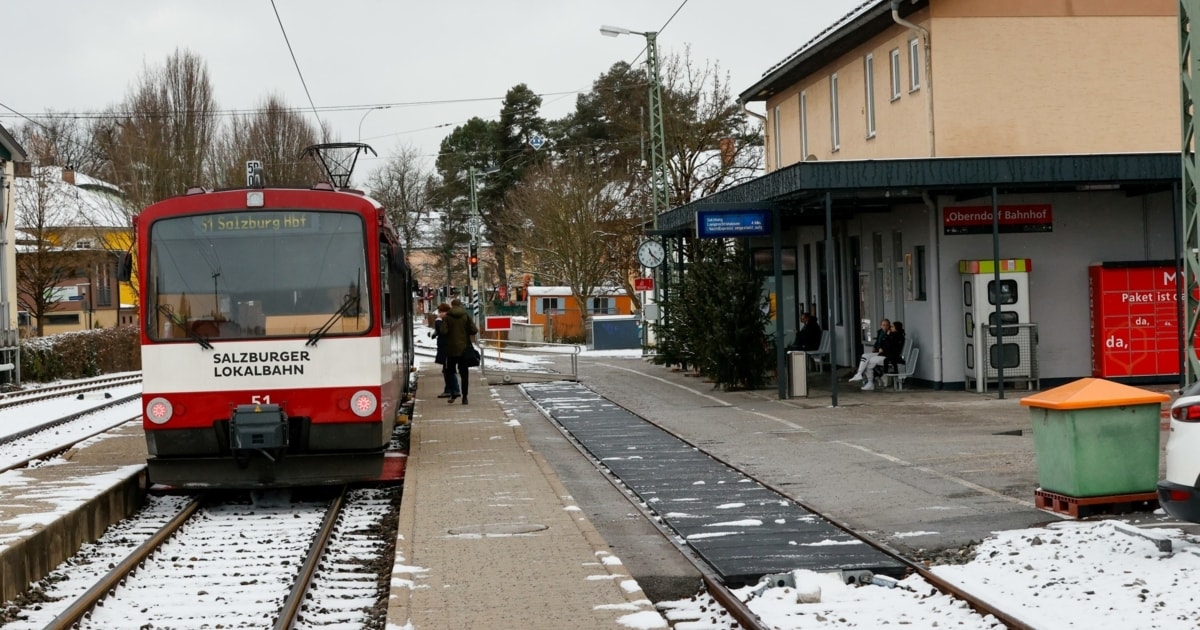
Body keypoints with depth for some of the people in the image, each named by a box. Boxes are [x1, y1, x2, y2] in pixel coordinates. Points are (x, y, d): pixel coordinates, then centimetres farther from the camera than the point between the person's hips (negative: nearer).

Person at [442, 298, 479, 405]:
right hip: (464, 348, 1)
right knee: (464, 374, 5)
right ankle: (464, 397, 3)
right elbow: (474, 330, -8)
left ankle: (454, 394, 3)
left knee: (451, 371, 13)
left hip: (451, 349, -1)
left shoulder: (447, 316, -5)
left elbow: (444, 331, -14)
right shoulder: (466, 315, -2)